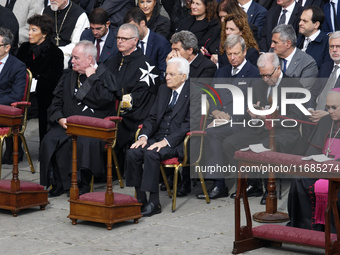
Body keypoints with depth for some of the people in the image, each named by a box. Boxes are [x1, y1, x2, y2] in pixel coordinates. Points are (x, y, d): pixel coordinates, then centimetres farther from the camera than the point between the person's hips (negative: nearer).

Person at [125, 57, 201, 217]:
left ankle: (154, 203, -27)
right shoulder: (163, 90, 17)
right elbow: (153, 117, 17)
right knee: (133, 153, -20)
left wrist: (167, 141, -22)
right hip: (158, 137, 7)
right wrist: (144, 136, -2)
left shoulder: (194, 93, -5)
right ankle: (140, 200, -14)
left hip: (179, 142, -7)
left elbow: (190, 124, -14)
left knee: (151, 154, -33)